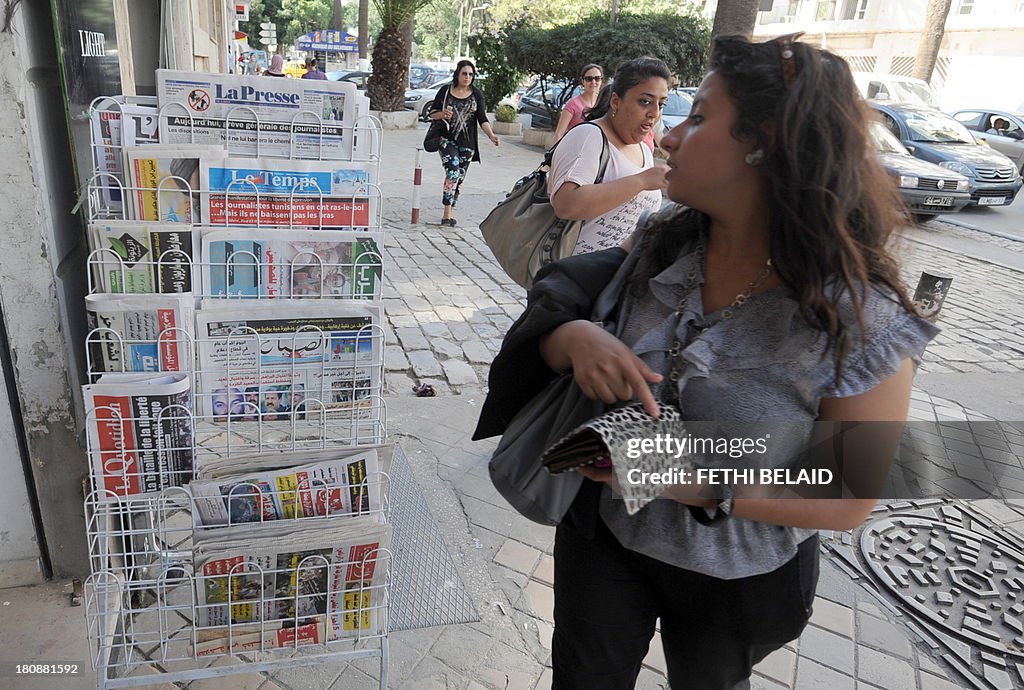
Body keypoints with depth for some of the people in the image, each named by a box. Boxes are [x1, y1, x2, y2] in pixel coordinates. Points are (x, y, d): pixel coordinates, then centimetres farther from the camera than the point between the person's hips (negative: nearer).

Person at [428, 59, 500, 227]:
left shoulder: (477, 94, 6)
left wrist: (491, 135, -13)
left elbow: (482, 119, 3)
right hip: (447, 139, -3)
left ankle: (451, 210, 21)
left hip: (467, 142, 3)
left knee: (460, 177, 7)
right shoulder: (445, 91, 2)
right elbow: (432, 113, 7)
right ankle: (448, 212, -17)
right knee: (452, 171, -20)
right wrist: (442, 114, -15)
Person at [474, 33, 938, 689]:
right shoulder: (660, 246, -12)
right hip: (604, 535, 3)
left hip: (735, 581, -3)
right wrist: (575, 337, -28)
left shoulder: (861, 321, -25)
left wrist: (704, 485, -31)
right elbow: (556, 311, -3)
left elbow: (848, 503, -17)